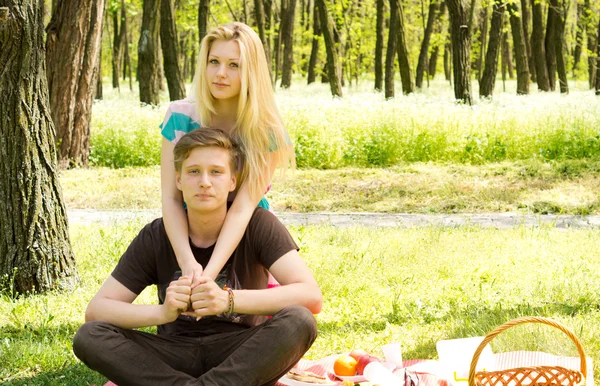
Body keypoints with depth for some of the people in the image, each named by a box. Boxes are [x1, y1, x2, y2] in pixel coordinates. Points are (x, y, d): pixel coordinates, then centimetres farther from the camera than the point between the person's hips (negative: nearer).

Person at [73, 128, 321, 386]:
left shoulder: (257, 225, -9)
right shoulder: (156, 237, -4)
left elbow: (311, 296, -21)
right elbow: (95, 311, -9)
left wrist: (229, 301, -35)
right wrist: (162, 311, -29)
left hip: (242, 354, -2)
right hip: (176, 357, 2)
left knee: (299, 322, -32)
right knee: (89, 337, -22)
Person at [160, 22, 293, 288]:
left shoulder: (265, 132, -16)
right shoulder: (180, 117, -12)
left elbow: (243, 209, -25)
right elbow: (170, 199, -17)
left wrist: (208, 275, -39)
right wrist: (188, 263, -34)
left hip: (247, 240, -1)